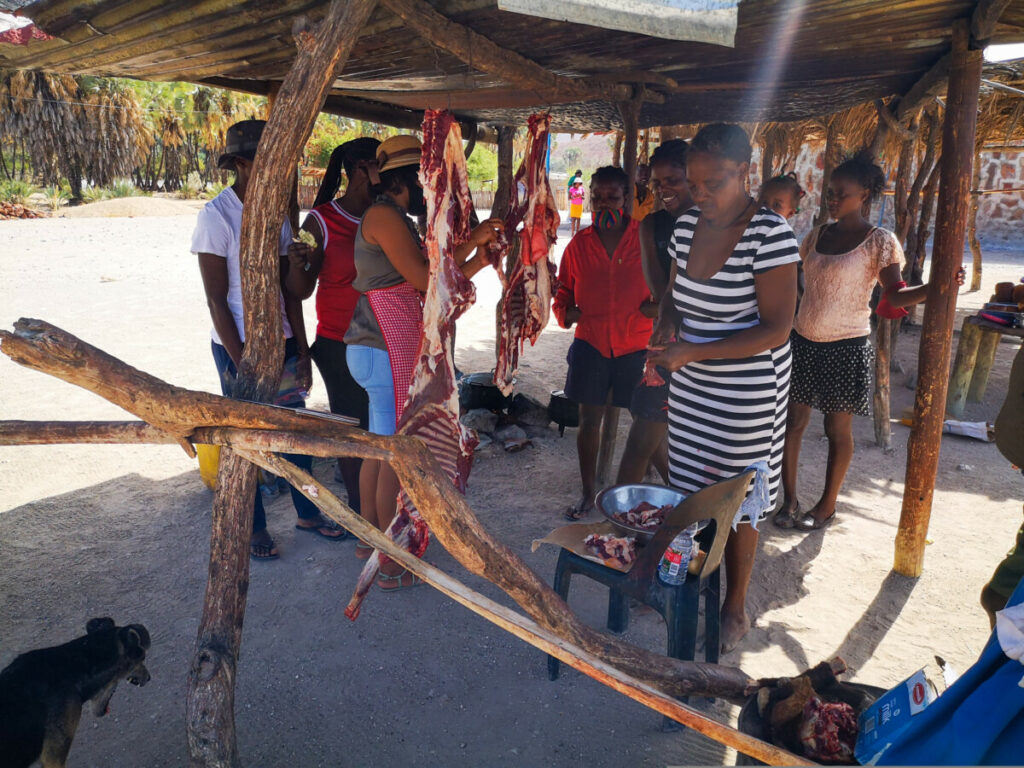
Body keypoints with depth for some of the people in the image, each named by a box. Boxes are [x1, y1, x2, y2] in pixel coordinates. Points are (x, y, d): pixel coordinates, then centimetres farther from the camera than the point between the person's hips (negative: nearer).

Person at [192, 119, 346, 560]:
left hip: (281, 343, 6)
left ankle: (307, 514, 29)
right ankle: (253, 529, 23)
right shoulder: (216, 217, -12)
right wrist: (241, 363, -15)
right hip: (239, 346, -6)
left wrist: (301, 351, 6)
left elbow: (289, 287, 9)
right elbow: (216, 300, -13)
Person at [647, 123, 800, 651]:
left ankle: (735, 608, 28)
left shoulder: (770, 234, -21)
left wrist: (692, 351, -27)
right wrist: (666, 326, -8)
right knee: (689, 490, 17)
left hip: (747, 392, -6)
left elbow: (776, 329, -22)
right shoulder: (687, 223, 0)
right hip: (690, 385, 6)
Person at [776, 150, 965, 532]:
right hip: (803, 342, 5)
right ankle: (789, 498, 21)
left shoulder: (879, 241, -7)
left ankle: (827, 505, 21)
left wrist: (935, 288, -29)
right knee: (793, 421, 7)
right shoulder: (818, 235, 7)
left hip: (846, 348, -5)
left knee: (838, 429, 6)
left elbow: (894, 296, -14)